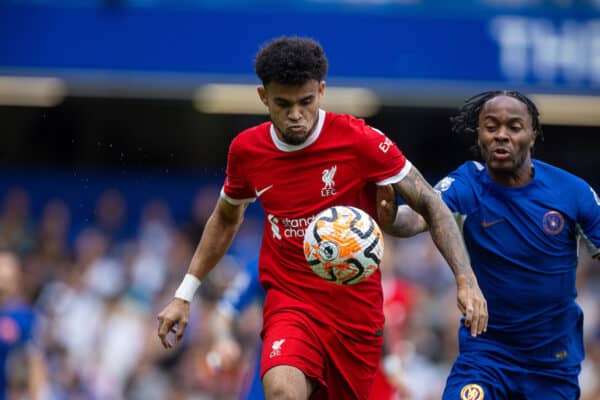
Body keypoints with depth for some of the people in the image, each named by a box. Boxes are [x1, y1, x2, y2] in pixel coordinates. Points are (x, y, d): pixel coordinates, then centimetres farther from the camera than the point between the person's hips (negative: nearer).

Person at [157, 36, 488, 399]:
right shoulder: (246, 150, 0)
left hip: (357, 310, 0)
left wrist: (466, 278, -20)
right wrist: (184, 294, 19)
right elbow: (225, 220, 20)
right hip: (289, 305, 1)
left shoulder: (359, 140, -11)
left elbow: (431, 205, -8)